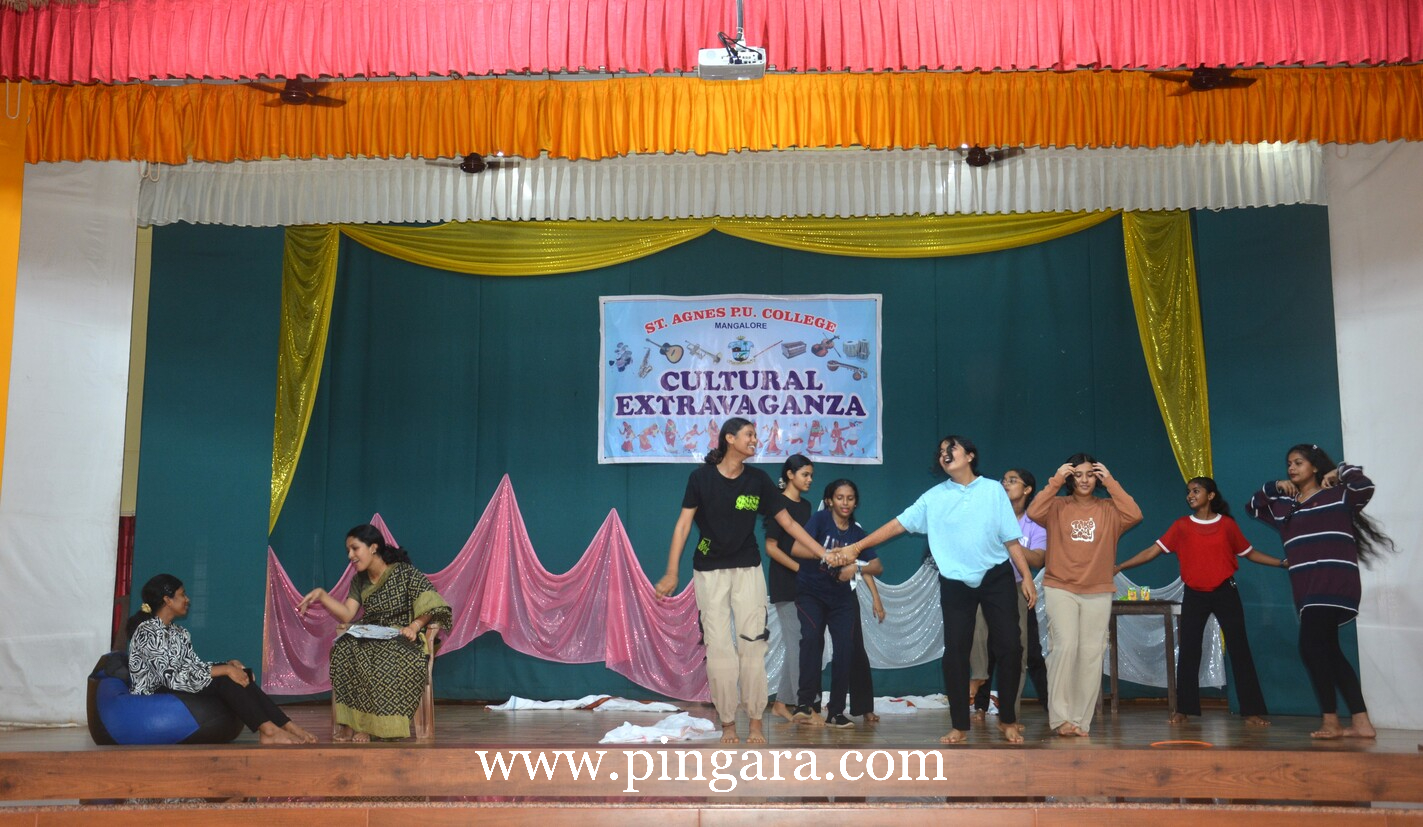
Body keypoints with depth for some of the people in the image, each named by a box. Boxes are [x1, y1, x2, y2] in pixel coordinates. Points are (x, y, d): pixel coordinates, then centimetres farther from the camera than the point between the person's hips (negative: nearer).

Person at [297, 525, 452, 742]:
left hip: (403, 640, -5)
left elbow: (430, 604, -8)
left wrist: (415, 626, -23)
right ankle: (349, 723, -27)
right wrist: (321, 595, -8)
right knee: (343, 649, -28)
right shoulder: (359, 581, 13)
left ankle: (367, 726, -27)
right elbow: (347, 616, 2)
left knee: (383, 658, -38)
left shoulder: (405, 573, -4)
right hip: (372, 639, 5)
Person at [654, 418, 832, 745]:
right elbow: (683, 524, -6)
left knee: (752, 645, 0)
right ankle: (728, 722, 11)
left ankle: (756, 721, 11)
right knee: (718, 647, 0)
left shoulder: (758, 479, -1)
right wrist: (671, 573, -12)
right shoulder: (701, 477, -6)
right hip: (710, 572, -1)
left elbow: (788, 523, 2)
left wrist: (824, 554, -2)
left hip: (748, 570, 2)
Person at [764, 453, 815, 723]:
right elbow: (771, 548, -13)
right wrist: (801, 568, -17)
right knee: (797, 643, -7)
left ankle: (782, 703, 15)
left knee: (794, 643, 9)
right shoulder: (779, 504, -8)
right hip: (785, 584, -8)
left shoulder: (806, 505, 14)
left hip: (804, 584, 8)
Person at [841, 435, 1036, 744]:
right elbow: (898, 524, 0)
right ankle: (960, 725, 8)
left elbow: (1011, 538, 1)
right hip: (955, 582, 1)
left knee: (1008, 646, -2)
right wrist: (857, 546, -6)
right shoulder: (934, 497, 2)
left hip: (997, 577, -1)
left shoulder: (994, 490, 0)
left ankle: (1007, 719, 15)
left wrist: (1026, 576, -4)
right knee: (955, 651, -2)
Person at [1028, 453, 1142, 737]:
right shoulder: (1058, 507, 4)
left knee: (1091, 654, 2)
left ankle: (1081, 720, 8)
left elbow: (1134, 515, -11)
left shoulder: (1108, 509, 8)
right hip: (1060, 589, -2)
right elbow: (1033, 513, -14)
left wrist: (1111, 482, -7)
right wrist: (1055, 481, -12)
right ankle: (1059, 716, -11)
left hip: (1098, 593, 2)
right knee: (1065, 647, -16)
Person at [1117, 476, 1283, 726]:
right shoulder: (1182, 525, 0)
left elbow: (1250, 553, 12)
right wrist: (1118, 568, -11)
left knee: (1239, 649, 0)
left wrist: (1283, 562, 2)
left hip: (1225, 593, 0)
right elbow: (1152, 551, -4)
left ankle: (1251, 710, 5)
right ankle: (1182, 709, 5)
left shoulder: (1227, 524, 2)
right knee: (1188, 651, -1)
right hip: (1194, 595, 0)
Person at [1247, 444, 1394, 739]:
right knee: (1328, 651, 7)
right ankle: (1361, 723, 10)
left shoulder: (1337, 495, 1)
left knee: (1311, 647, -16)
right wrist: (1272, 487, 15)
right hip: (1305, 587, 8)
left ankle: (1331, 721, -10)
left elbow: (1365, 487, -16)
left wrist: (1340, 472, 0)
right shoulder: (1284, 505, 19)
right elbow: (1252, 507, 29)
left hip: (1334, 583, -8)